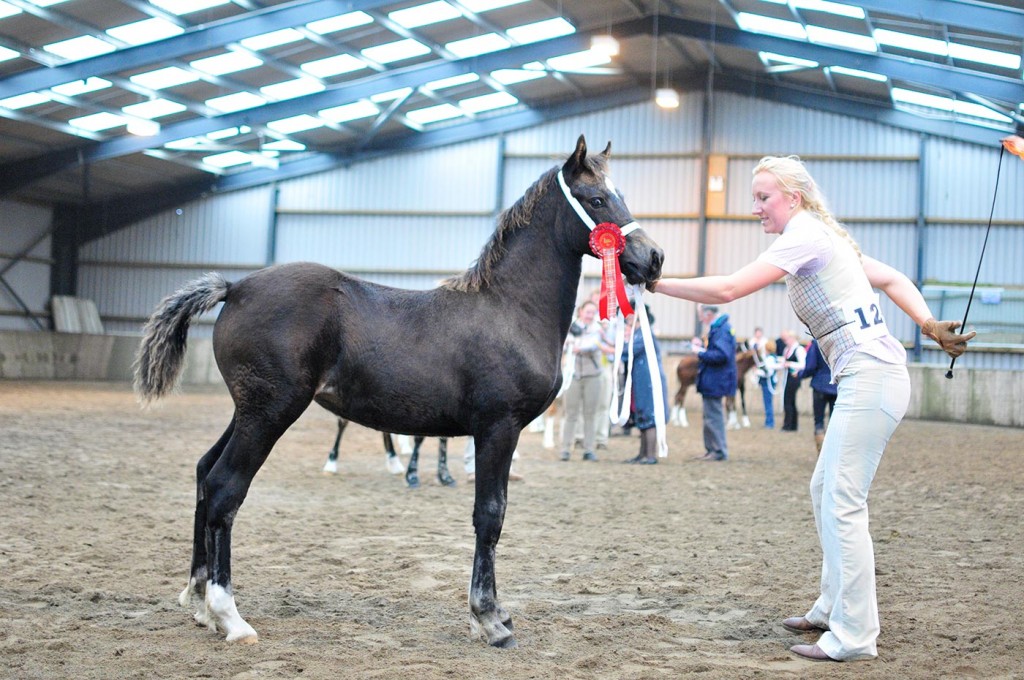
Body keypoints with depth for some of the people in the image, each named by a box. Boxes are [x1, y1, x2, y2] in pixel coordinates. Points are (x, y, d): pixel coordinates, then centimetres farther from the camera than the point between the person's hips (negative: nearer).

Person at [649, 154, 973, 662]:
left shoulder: (804, 235, -10)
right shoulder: (820, 236, 20)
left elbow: (728, 289, -18)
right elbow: (892, 279, 20)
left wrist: (658, 283, -11)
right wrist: (928, 325, 9)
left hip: (871, 375, -11)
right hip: (865, 377, 11)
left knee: (843, 503, -11)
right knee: (824, 489, 17)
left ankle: (854, 637, -8)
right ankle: (832, 608, 28)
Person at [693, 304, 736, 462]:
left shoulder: (722, 330, -18)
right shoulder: (716, 328, 14)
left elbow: (721, 355, -28)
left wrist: (701, 353, -18)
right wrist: (702, 349, 5)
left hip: (715, 382, -11)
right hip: (712, 381, 11)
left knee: (713, 416, -5)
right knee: (710, 416, 16)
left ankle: (719, 451, 1)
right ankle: (711, 449, 24)